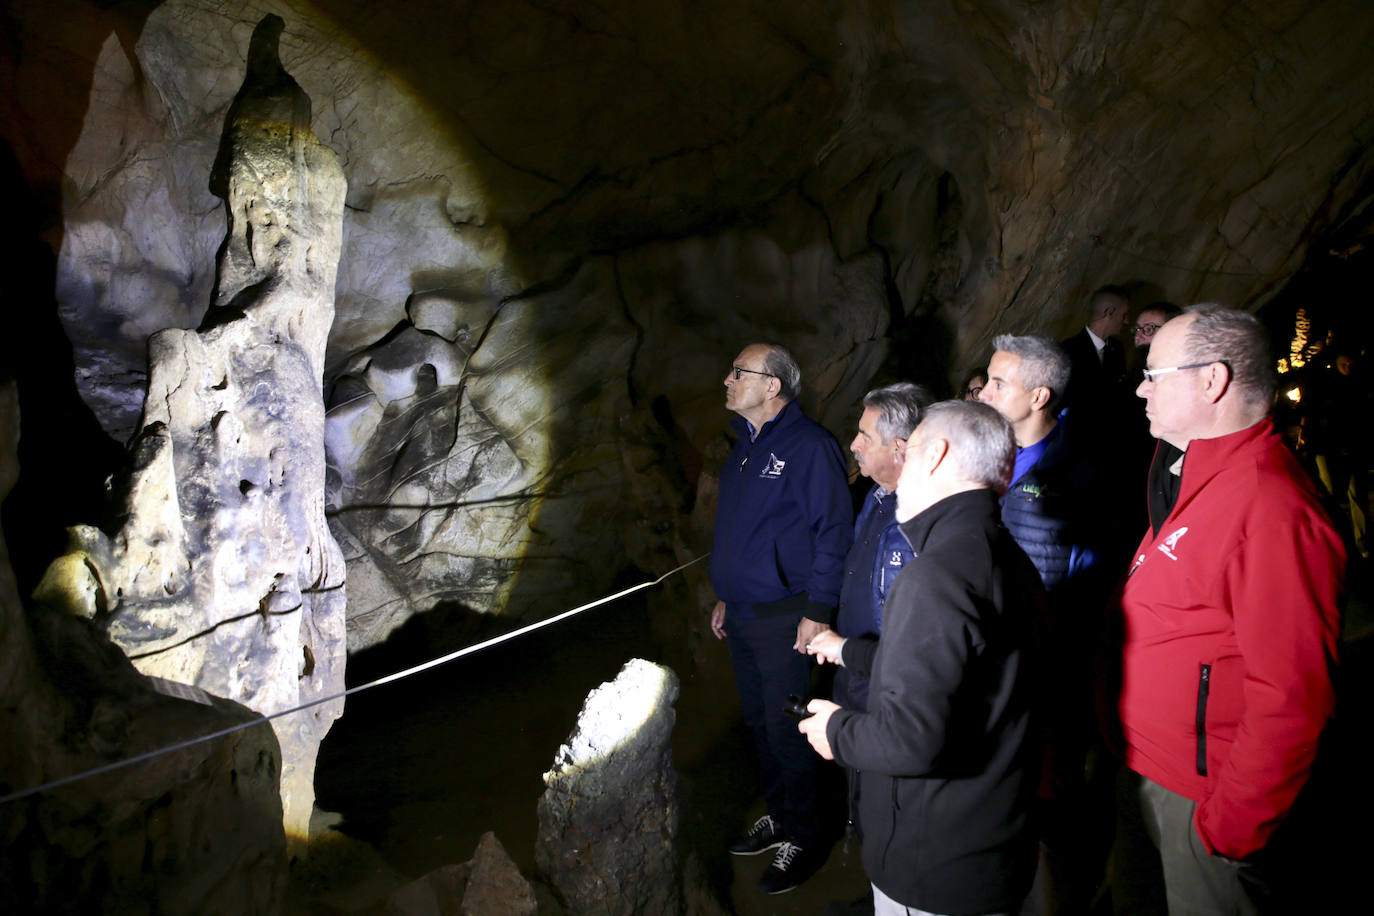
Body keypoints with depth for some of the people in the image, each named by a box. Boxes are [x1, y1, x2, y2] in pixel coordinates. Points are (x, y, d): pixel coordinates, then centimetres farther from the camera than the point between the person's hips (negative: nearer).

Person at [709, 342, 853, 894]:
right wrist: (724, 597, 21)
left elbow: (833, 531, -18)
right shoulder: (746, 444, 12)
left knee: (786, 732, 3)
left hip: (783, 618, -8)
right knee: (759, 722, 18)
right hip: (741, 615, 8)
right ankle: (778, 817, 36)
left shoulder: (808, 445, -16)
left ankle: (801, 840, 20)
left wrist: (817, 612, -20)